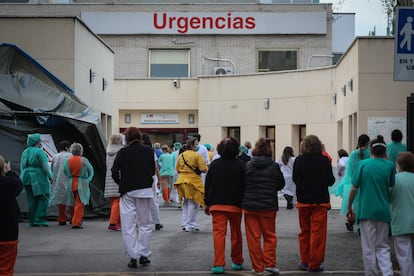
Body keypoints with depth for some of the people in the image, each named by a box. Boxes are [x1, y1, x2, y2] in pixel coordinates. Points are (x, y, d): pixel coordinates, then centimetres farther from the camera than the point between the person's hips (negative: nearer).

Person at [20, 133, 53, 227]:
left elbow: (22, 167, 17)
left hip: (26, 177, 7)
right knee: (43, 198, -2)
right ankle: (39, 219, -10)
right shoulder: (39, 152, -9)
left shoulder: (25, 152, 14)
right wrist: (50, 176, -2)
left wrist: (23, 178, 23)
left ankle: (32, 221, 9)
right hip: (39, 177, -7)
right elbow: (45, 166, -13)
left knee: (32, 200, 10)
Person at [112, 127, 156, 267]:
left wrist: (121, 184, 11)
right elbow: (153, 170, 7)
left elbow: (115, 172, -6)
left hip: (127, 192, -1)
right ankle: (144, 255, 13)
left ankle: (133, 257, 0)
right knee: (145, 224, 13)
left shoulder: (123, 152, -6)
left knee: (129, 226, 4)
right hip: (145, 191, 2)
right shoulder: (148, 151, 0)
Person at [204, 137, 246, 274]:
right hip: (235, 205, 0)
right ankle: (237, 262, 26)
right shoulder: (241, 166, -3)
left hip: (217, 205, 0)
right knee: (236, 234, 15)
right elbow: (244, 186, 0)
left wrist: (207, 203, 13)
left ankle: (219, 264, -14)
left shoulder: (215, 164, 0)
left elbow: (208, 185, 5)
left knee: (218, 233, -4)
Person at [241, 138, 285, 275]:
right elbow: (281, 184, 4)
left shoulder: (248, 165, -5)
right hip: (268, 206, -1)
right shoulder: (274, 166, -8)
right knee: (269, 235, 13)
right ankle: (269, 263, 4)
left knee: (253, 237, 7)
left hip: (249, 205, 1)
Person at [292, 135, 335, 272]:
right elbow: (331, 181, -3)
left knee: (304, 231, 16)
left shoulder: (298, 160, -5)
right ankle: (314, 264, 2)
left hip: (303, 200, 2)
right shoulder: (324, 160, -9)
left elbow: (294, 179, 6)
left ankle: (304, 261, 20)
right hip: (320, 201, -2)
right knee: (318, 233, 2)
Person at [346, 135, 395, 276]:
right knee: (382, 247, 11)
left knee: (368, 248, 7)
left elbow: (354, 188, -4)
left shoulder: (363, 164, -4)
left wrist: (349, 207, 8)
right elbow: (391, 185, 14)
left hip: (366, 210, -2)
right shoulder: (390, 165, 0)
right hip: (383, 211, 2)